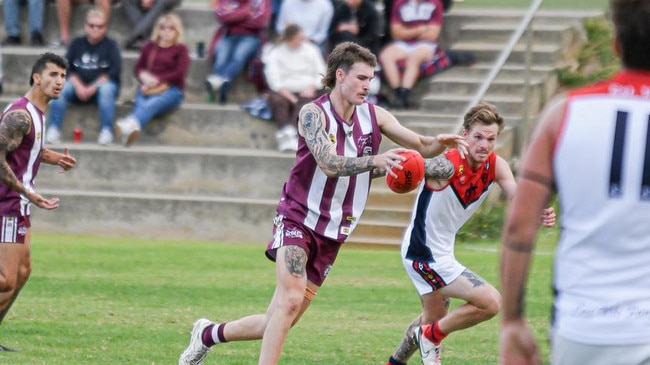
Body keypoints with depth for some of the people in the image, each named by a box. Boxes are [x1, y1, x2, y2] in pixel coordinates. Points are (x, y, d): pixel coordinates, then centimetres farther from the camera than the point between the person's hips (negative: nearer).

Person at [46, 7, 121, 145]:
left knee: (106, 89, -36)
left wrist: (93, 87, -19)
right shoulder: (77, 43, 9)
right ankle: (54, 129, -30)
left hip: (102, 83, -2)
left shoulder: (110, 45, 2)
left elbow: (115, 69, -11)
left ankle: (106, 131, -35)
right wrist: (78, 86, -17)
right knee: (61, 87, -27)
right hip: (78, 84, 2)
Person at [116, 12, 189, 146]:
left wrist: (158, 80, -10)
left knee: (151, 104, -40)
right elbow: (138, 67, 16)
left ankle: (130, 124, -72)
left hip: (171, 90, -4)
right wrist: (144, 76, -9)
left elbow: (180, 73, -4)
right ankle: (130, 129, -66)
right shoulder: (149, 47, 20)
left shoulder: (180, 49, 8)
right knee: (141, 105, -35)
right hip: (148, 88, 4)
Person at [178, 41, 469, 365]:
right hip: (298, 219, -5)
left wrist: (440, 143, -19)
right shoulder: (313, 113, -13)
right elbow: (329, 163, -27)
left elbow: (421, 147, 4)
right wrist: (375, 161, -42)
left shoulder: (373, 115, 3)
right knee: (290, 300, -28)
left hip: (332, 234, 5)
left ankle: (208, 334, 26)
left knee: (279, 323, 5)